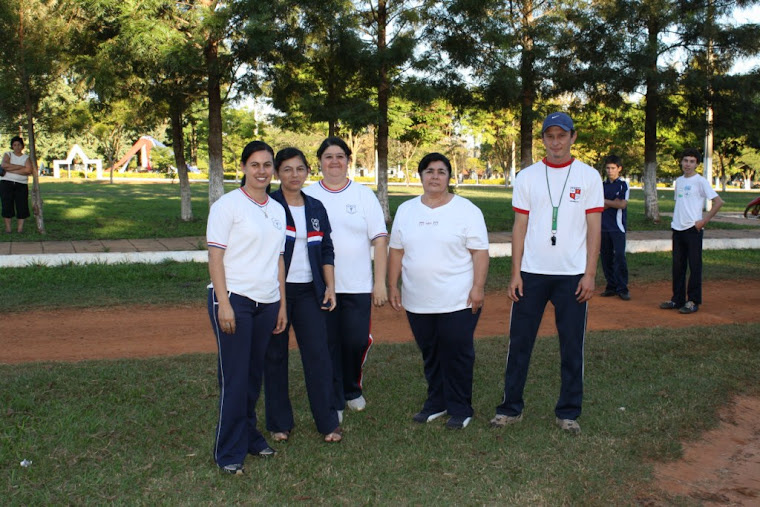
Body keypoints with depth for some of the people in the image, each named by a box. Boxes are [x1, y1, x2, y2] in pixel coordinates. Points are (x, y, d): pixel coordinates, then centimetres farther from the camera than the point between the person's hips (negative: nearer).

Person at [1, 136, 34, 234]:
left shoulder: (26, 158, 9)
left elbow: (29, 170, -10)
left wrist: (11, 170, -12)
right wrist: (20, 167, -12)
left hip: (21, 185, 0)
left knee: (22, 206, -5)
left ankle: (20, 228, 2)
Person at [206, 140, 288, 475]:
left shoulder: (277, 210, 13)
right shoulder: (228, 205, -5)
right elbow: (215, 257, -8)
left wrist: (282, 305, 13)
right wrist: (224, 304, -14)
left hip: (267, 303, 5)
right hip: (234, 299, -5)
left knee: (255, 374, 10)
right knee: (235, 377, -3)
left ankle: (249, 435, 27)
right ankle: (229, 452, 8)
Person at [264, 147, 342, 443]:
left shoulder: (316, 208, 11)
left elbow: (326, 251, 14)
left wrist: (330, 286, 6)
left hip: (308, 291, 3)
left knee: (318, 354, 0)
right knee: (276, 356, 5)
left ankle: (328, 422, 9)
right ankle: (279, 423, 18)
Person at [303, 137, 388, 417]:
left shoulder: (364, 195, 4)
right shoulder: (307, 196, 4)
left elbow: (379, 240, 2)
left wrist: (380, 282, -4)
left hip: (358, 286, 0)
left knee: (357, 341, 4)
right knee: (328, 345, 4)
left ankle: (352, 389, 31)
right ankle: (333, 402, 19)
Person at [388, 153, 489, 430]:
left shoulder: (467, 210, -2)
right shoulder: (406, 210, 9)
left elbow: (480, 252, -5)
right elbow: (396, 251, 12)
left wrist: (478, 287, -13)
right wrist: (393, 286, 7)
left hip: (458, 301, -4)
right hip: (418, 302, 4)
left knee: (457, 356, 1)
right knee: (430, 355, 13)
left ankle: (460, 409, 14)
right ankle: (437, 402, 28)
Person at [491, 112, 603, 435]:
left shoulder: (588, 176, 4)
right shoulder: (527, 177, 7)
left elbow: (594, 228, 1)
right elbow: (520, 227, 5)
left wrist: (590, 274, -7)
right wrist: (515, 273, -2)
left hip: (572, 275, -1)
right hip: (531, 273, 1)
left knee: (572, 346, 4)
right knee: (520, 342, 5)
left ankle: (568, 412, 17)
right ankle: (511, 408, 16)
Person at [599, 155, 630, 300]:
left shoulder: (623, 185, -1)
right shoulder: (602, 185, 13)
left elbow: (622, 204, -12)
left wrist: (605, 201, -5)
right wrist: (613, 203, -9)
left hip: (617, 226, -5)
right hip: (603, 226, 5)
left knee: (620, 256, -9)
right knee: (606, 257, 6)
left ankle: (622, 288, -4)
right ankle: (611, 286, 15)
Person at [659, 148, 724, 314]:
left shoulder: (700, 181, -7)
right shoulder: (679, 181, 14)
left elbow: (718, 202, -11)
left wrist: (704, 221, -14)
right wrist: (675, 220, 10)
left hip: (693, 229, -7)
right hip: (677, 229, 7)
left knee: (694, 266, -1)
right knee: (678, 266, 10)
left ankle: (693, 301, 4)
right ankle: (677, 299, 17)